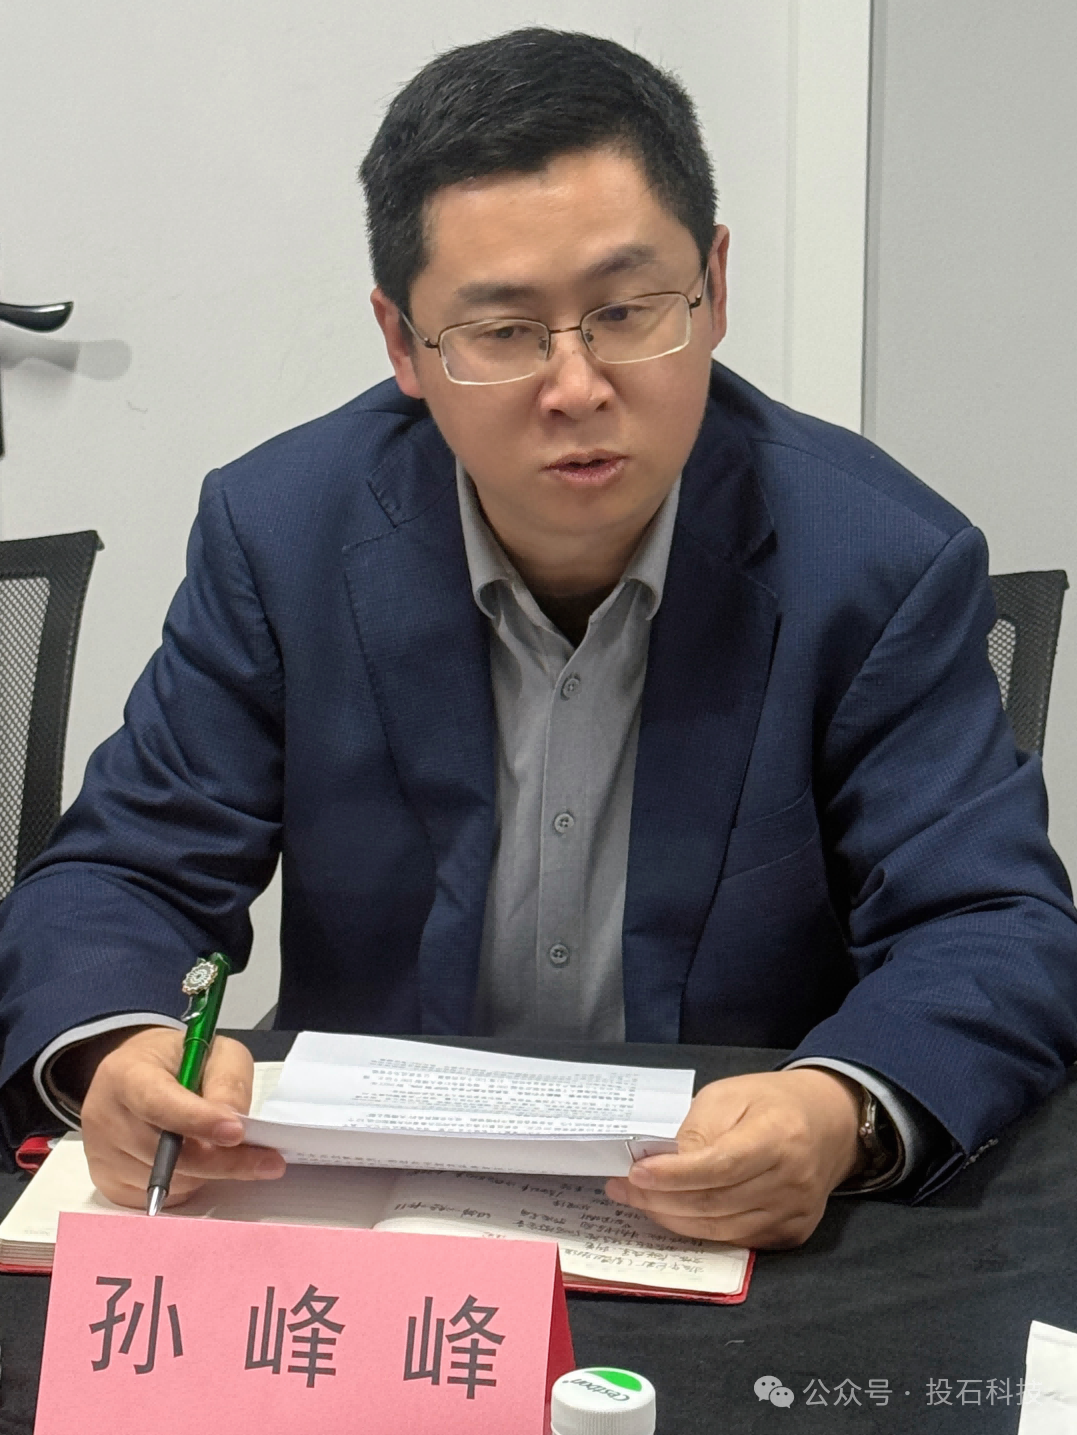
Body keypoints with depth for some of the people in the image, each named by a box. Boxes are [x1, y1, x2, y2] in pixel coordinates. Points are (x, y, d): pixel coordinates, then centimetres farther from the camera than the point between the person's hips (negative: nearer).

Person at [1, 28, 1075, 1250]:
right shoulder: (280, 533, -4)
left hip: (753, 1243, -1)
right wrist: (115, 1052, -26)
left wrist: (843, 1115, -33)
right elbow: (120, 875, -2)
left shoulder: (884, 563, -8)